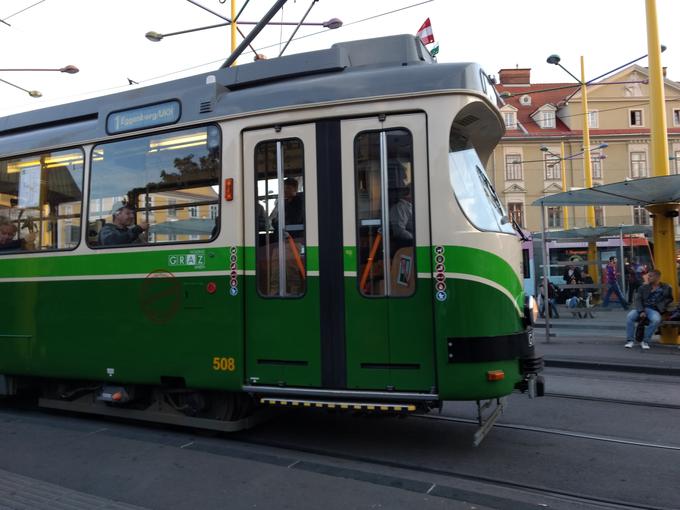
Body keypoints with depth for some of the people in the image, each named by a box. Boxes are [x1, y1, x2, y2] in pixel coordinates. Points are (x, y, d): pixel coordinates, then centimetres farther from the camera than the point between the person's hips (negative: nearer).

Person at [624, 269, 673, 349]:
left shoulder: (666, 288, 12)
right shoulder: (643, 287, 14)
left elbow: (670, 299, 20)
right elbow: (638, 300, 4)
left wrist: (661, 306, 0)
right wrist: (641, 311, -13)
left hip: (654, 310, -2)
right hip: (641, 309, 2)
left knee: (656, 320, -36)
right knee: (629, 317, -28)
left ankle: (645, 341, -23)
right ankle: (630, 340, -21)